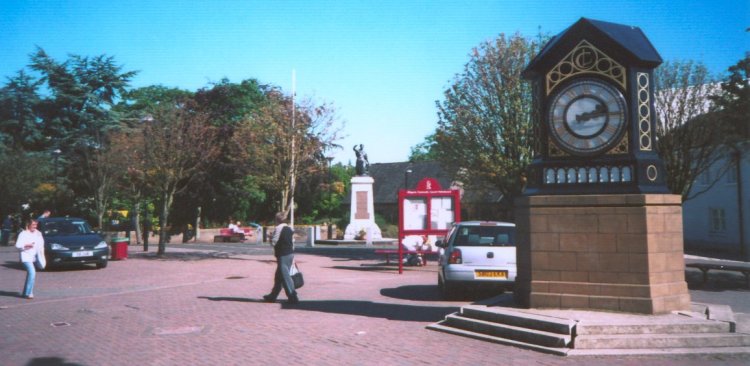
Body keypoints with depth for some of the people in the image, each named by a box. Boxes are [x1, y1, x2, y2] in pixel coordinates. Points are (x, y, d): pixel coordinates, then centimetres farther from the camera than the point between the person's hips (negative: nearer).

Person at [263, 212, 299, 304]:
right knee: (279, 276, 17)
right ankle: (273, 296, 27)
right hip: (290, 253, 9)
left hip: (282, 255, -8)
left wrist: (270, 240, 9)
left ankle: (293, 297, -6)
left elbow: (274, 242, -14)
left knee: (285, 277, -4)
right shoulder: (290, 228, 11)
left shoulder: (278, 228, -12)